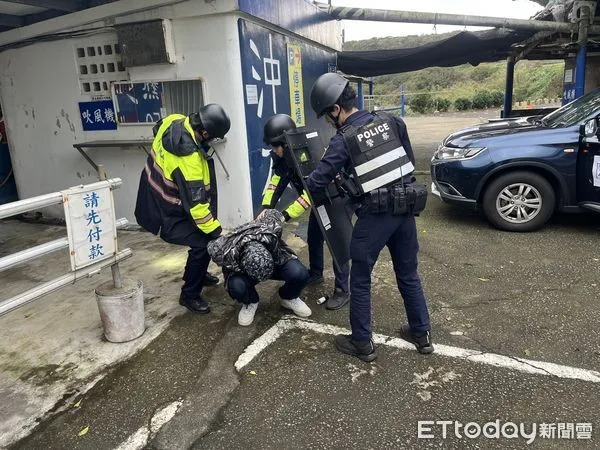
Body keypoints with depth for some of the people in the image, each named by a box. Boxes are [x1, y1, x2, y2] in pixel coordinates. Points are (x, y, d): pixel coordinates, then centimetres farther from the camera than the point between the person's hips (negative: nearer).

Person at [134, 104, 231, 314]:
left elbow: (156, 129, 15)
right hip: (168, 212, -10)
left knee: (201, 236, 20)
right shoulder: (189, 158, -37)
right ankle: (190, 295, 6)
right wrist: (216, 231, -24)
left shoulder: (173, 121, -12)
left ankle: (196, 276, 41)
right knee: (202, 245, -12)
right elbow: (196, 203, -32)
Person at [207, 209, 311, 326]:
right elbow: (212, 248, -13)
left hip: (277, 258, 1)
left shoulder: (273, 229, -39)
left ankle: (289, 298, 8)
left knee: (300, 274, -28)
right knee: (236, 285, -34)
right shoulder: (224, 252, -39)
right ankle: (250, 303, 3)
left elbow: (272, 213, -14)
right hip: (240, 269, -1)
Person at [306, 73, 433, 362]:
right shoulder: (391, 122, 6)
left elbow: (318, 180, -8)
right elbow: (410, 160, 12)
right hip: (406, 209, 6)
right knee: (408, 274, 19)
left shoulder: (344, 140, -10)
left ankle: (362, 343, 18)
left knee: (360, 279, 9)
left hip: (375, 215, -6)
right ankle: (422, 334, 32)